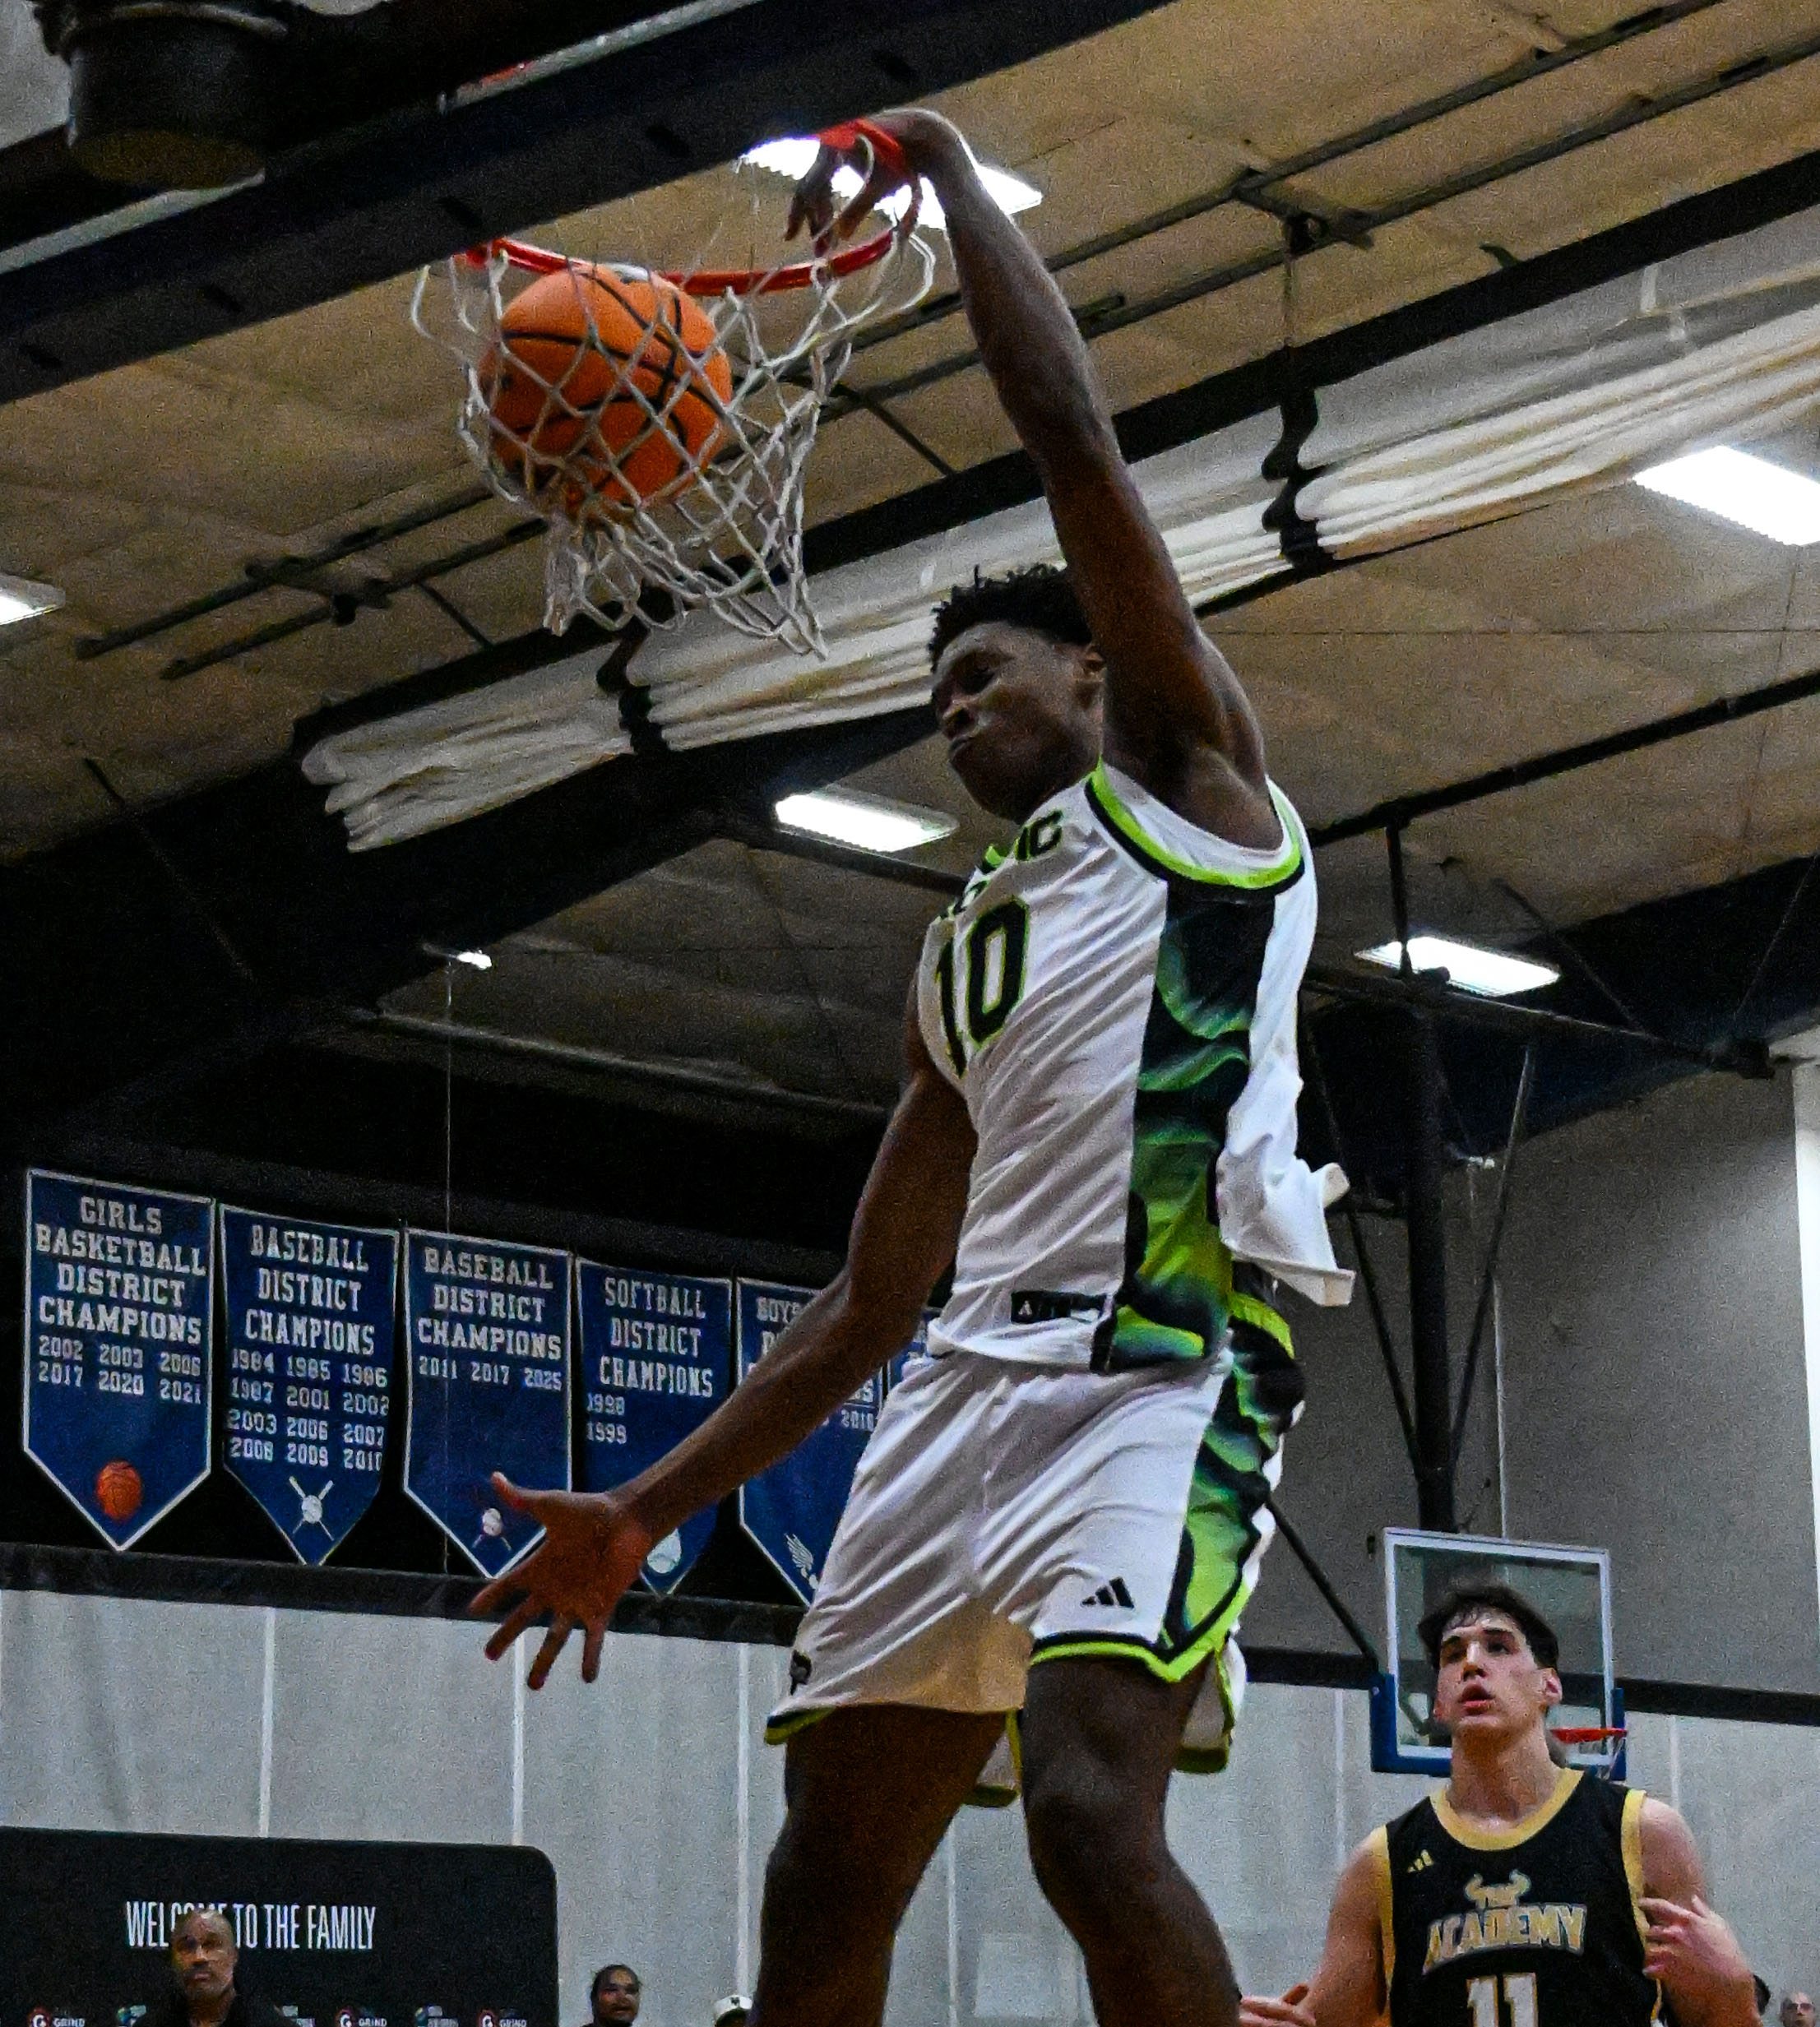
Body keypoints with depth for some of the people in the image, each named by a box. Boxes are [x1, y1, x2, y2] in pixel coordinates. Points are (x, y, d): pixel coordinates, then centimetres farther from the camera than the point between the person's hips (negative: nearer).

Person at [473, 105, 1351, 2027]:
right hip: (973, 1381, 8)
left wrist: (941, 163, 9)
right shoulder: (960, 959, 28)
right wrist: (649, 1511, 22)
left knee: (1091, 1813, -27)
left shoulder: (1187, 780, 11)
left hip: (1163, 1364, -8)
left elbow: (1070, 430, 0)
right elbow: (868, 1299, 27)